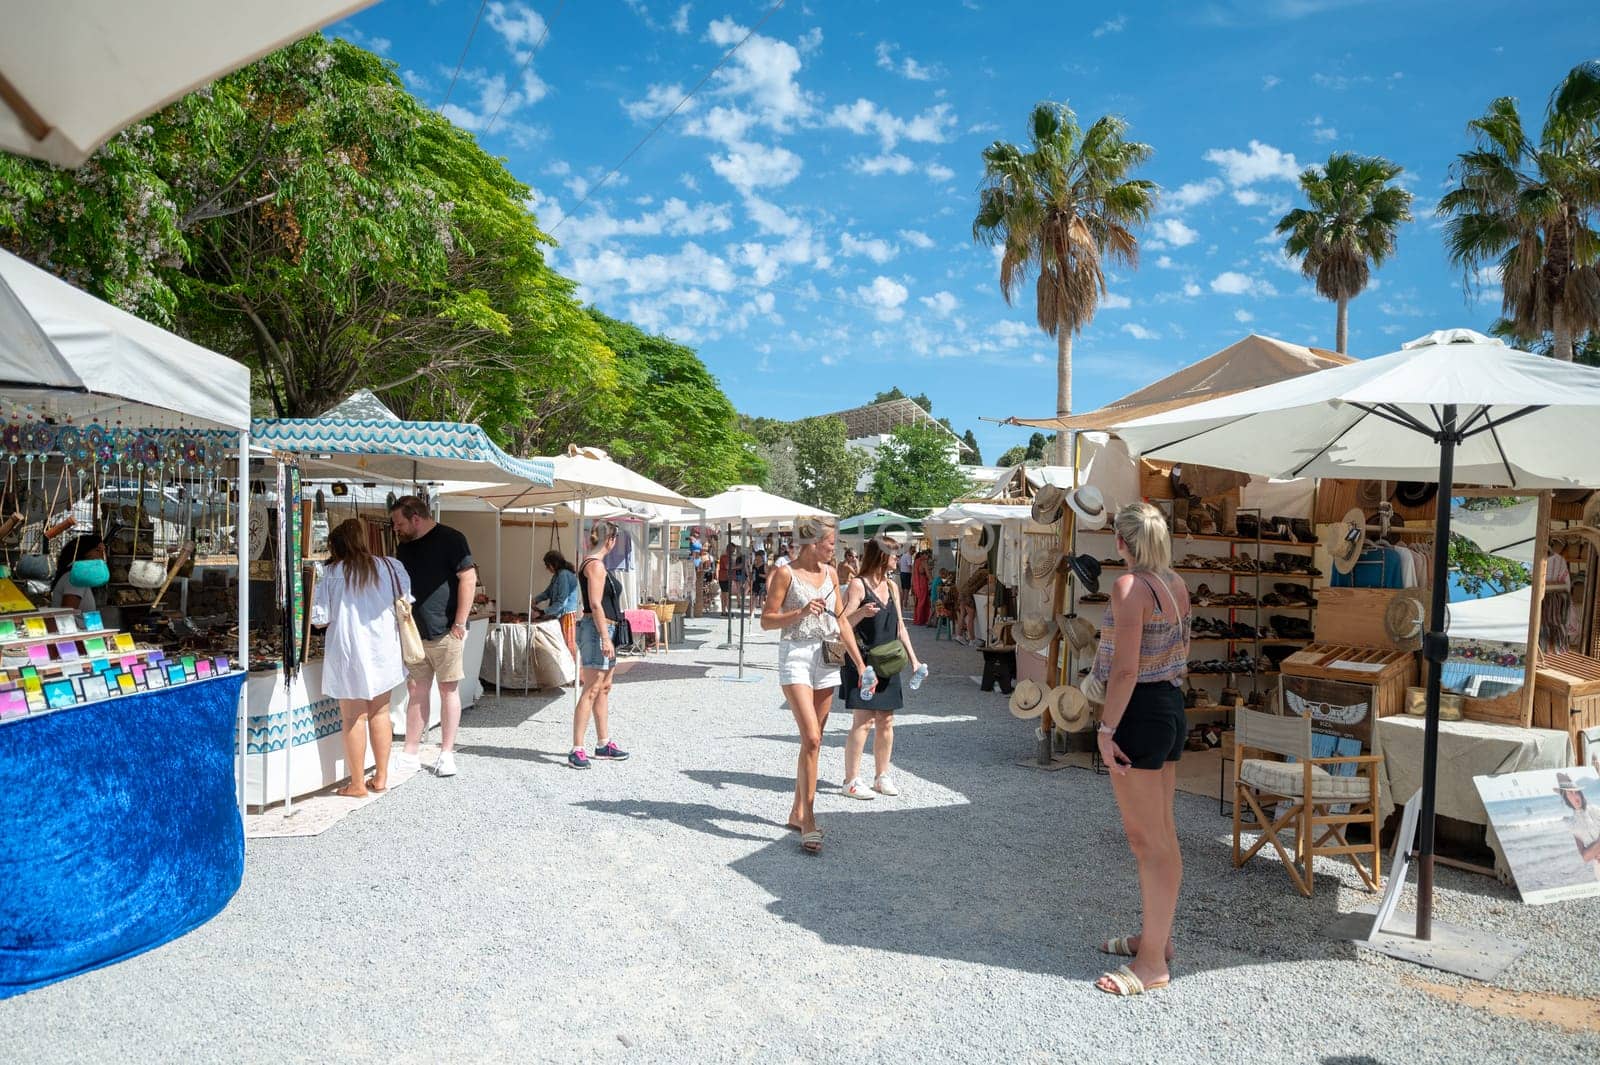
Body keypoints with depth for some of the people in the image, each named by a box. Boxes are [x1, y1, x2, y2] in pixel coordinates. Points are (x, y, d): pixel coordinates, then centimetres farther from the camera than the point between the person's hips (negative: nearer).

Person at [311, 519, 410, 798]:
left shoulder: (332, 573, -7)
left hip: (349, 652, -3)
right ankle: (381, 777, 19)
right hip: (384, 650, 3)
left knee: (354, 718, 4)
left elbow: (320, 618, -6)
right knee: (380, 713, 13)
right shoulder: (389, 567, 0)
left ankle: (357, 784, 11)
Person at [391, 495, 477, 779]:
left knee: (448, 690, 2)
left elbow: (468, 579, -14)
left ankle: (447, 753, 10)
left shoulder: (450, 540, -9)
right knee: (416, 691, 9)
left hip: (445, 632, -6)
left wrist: (459, 623, -17)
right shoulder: (404, 547, 12)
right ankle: (410, 753, 16)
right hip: (415, 633, 6)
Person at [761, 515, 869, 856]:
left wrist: (860, 662, 9)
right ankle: (809, 822, -9)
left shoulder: (830, 573, 11)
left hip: (826, 659, 6)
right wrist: (801, 612, -19)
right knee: (811, 738, -15)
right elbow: (766, 620, -5)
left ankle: (797, 812, 23)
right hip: (796, 657, -6)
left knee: (813, 740, 10)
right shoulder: (785, 573, -6)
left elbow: (841, 621, 13)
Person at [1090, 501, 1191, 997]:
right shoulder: (1177, 584, 8)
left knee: (1147, 839, 0)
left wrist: (1106, 729, -18)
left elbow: (1125, 669, -23)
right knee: (1163, 834, 19)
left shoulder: (1129, 586, -19)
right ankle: (1157, 936, 34)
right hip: (1172, 706, 9)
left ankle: (1152, 962, 10)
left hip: (1139, 711, -9)